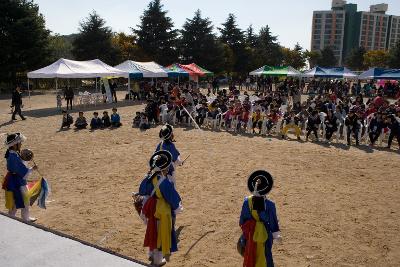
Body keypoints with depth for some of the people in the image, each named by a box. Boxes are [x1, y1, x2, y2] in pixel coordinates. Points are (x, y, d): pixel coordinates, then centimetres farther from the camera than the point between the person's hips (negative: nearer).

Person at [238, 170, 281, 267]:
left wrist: (244, 231, 13)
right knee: (265, 255, 17)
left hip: (250, 233, 2)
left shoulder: (247, 201, -16)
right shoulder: (269, 205, -23)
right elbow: (273, 221, -12)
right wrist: (276, 235, 4)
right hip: (264, 233, -2)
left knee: (250, 255, 21)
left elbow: (243, 218, -4)